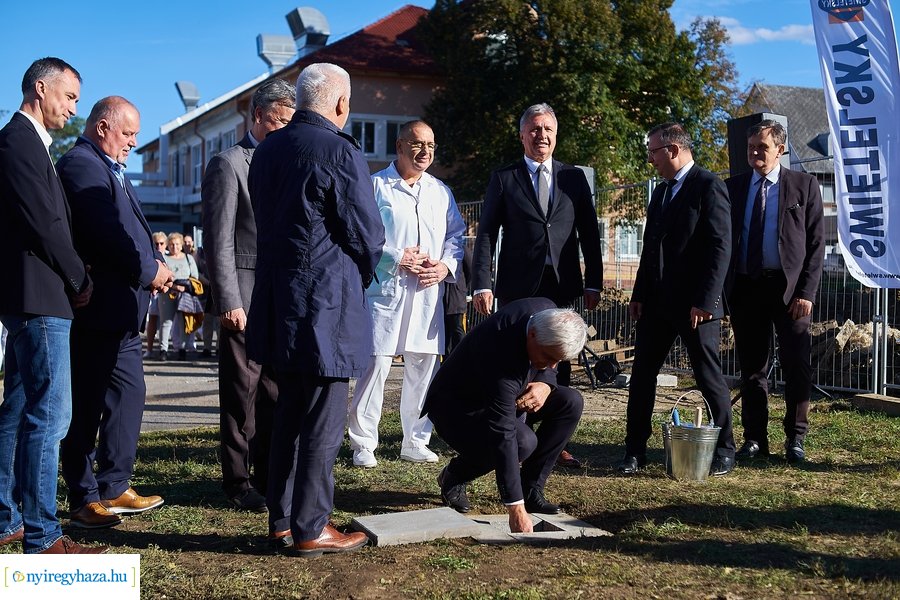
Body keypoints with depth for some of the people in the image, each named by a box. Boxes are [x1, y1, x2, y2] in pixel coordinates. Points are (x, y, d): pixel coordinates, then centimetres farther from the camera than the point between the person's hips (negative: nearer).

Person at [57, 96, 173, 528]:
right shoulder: (81, 164, -11)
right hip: (100, 307, -11)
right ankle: (85, 499, 6)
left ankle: (113, 488, 22)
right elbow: (107, 232, -21)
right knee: (87, 405, -2)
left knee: (129, 394, 14)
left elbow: (129, 227, 21)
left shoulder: (109, 169, 21)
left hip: (121, 309, 11)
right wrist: (149, 270, -12)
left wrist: (155, 264, 4)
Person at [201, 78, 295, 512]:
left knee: (276, 392, 8)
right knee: (242, 391, 1)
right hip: (246, 294, -6)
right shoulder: (229, 164, -4)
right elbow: (218, 241, -9)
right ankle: (238, 481, 11)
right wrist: (229, 301, -15)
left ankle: (268, 476, 19)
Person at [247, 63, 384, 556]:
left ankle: (282, 516, 24)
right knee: (323, 422, 1)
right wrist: (361, 277, 9)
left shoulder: (267, 150, 9)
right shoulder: (339, 151, -14)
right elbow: (366, 234, -10)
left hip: (279, 304, 8)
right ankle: (310, 528, 7)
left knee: (289, 414, 17)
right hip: (327, 304, -8)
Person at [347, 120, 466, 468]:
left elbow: (456, 234, 18)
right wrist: (398, 258, -13)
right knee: (376, 364, -8)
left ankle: (415, 442, 19)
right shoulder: (375, 186, 2)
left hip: (429, 292, 5)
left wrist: (446, 265, -1)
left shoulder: (441, 191, 18)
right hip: (385, 289, -5)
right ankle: (363, 444, 2)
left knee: (424, 366, 7)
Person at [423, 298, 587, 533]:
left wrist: (546, 384, -20)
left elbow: (549, 365, 6)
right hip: (458, 408, -8)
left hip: (506, 396, 8)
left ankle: (530, 489, -1)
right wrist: (516, 508, -40)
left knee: (571, 402, -9)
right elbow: (502, 435, -40)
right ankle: (454, 475, -3)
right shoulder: (501, 356, -39)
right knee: (523, 442, -31)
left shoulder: (548, 311, -18)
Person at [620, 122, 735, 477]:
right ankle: (635, 450, 13)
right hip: (657, 302, 8)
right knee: (642, 374, 6)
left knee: (709, 376, 2)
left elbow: (720, 248, -15)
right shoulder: (661, 192, 17)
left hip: (694, 304, -8)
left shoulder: (709, 187, -9)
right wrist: (639, 295, 12)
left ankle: (725, 451, 16)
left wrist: (704, 301, -19)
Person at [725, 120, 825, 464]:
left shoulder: (804, 186, 2)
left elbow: (816, 243, -1)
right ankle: (755, 439, 17)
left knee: (797, 367, 0)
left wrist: (806, 291, -10)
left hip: (789, 287, -2)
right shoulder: (732, 188, 9)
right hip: (744, 287, 3)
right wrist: (721, 291, 0)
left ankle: (795, 439, 13)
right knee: (752, 367, 8)